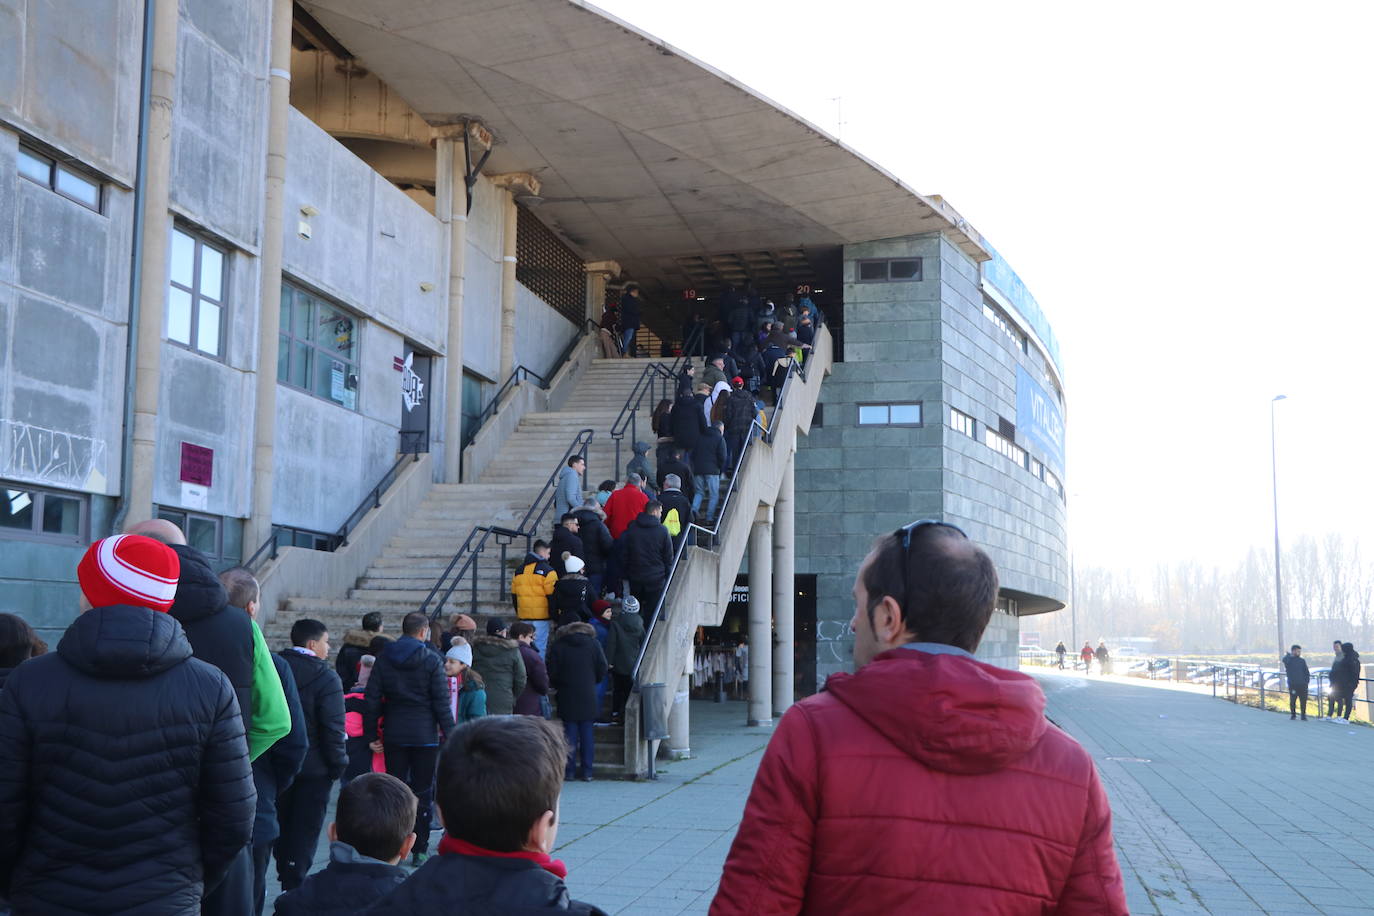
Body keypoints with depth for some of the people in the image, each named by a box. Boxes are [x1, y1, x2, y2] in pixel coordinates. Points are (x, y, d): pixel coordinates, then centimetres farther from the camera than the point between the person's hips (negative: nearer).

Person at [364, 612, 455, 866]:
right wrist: (450, 733, -3)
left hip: (394, 736, 3)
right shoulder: (432, 660, -7)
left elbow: (372, 699, 3)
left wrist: (371, 735, 8)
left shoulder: (383, 658, 4)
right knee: (422, 793, 4)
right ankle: (419, 850, 7)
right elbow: (442, 702, -9)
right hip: (425, 735, -3)